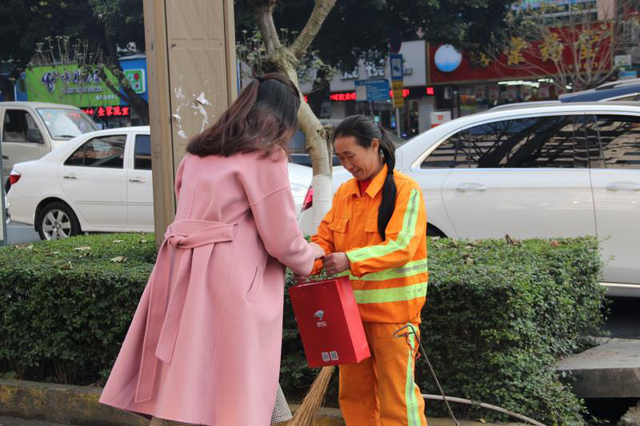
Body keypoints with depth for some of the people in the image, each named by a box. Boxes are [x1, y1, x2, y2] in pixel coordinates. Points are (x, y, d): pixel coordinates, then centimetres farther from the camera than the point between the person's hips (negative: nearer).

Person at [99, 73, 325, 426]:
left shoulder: (200, 150, 19)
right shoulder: (266, 155, -4)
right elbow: (283, 240, -5)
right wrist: (311, 256, 16)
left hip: (183, 276, 8)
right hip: (229, 281, -7)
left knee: (178, 393, 8)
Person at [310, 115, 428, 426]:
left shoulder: (405, 189, -9)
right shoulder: (344, 193, 11)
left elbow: (401, 246, -19)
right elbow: (325, 239, 9)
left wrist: (351, 260, -31)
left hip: (392, 310, -6)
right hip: (351, 309, 6)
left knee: (396, 394, -3)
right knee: (353, 392, 13)